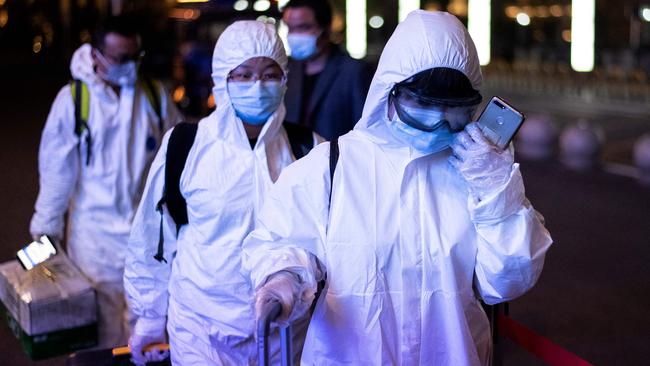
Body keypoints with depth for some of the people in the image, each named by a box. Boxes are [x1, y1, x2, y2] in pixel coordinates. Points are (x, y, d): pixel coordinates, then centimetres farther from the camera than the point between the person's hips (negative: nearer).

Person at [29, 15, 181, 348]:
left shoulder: (155, 94, -2)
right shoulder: (73, 99, -10)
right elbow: (57, 168, -4)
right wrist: (46, 225, 1)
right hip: (95, 230, -2)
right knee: (103, 324, 7)